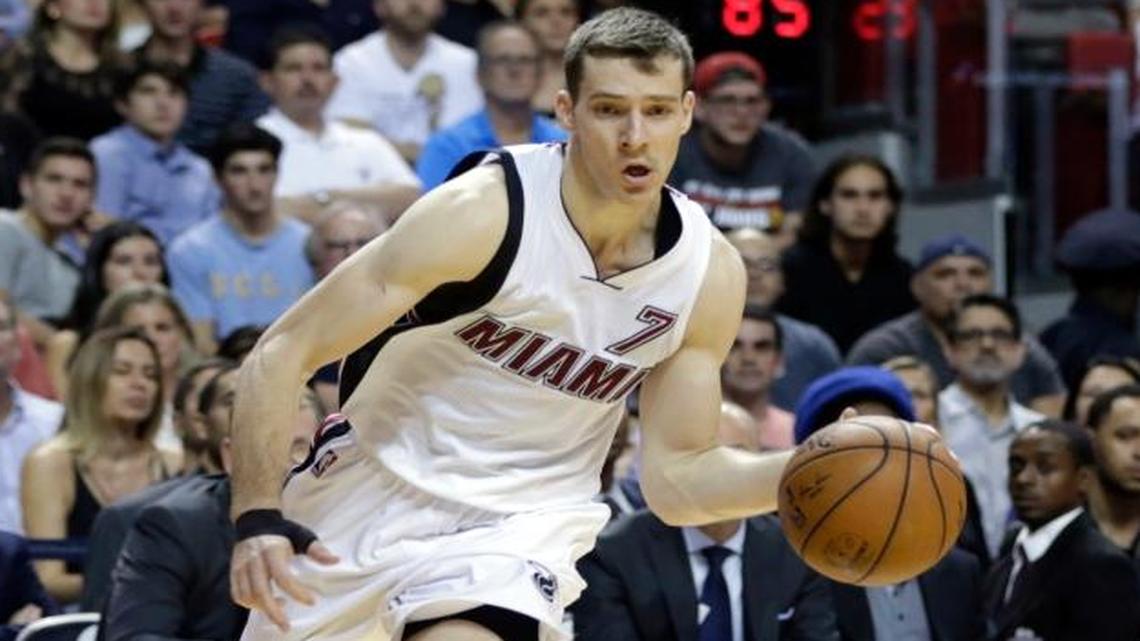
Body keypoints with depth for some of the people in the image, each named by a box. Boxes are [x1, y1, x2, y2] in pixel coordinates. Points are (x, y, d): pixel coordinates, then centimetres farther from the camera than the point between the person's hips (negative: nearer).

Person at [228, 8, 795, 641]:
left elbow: (676, 477, 1)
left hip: (521, 520, 1)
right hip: (372, 489, -1)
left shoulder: (709, 272, -9)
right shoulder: (481, 212, -22)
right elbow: (280, 355, -19)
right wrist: (257, 517, -30)